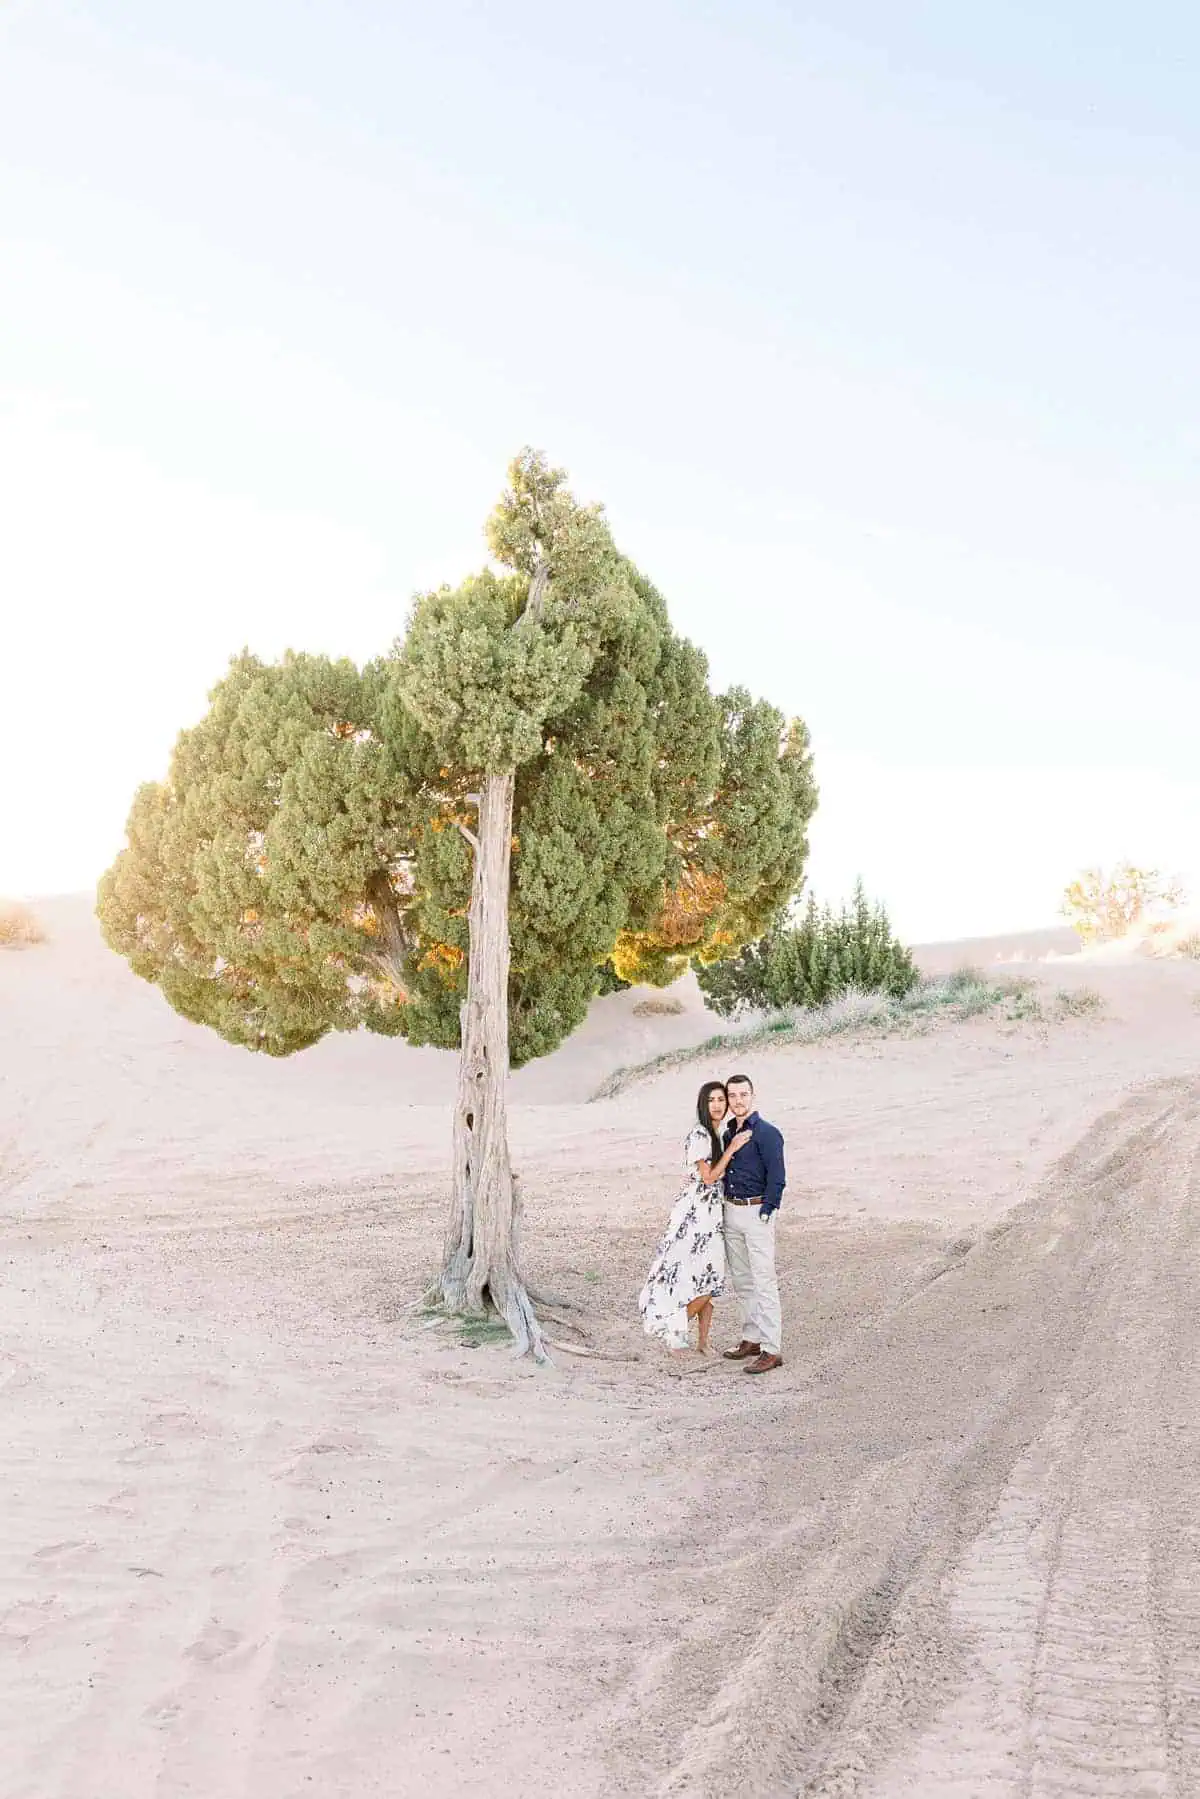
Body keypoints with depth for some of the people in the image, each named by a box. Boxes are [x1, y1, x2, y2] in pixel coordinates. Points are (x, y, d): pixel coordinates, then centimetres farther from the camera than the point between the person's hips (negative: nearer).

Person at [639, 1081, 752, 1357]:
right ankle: (674, 1333, 5)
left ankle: (703, 1342, 15)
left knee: (710, 1278, 9)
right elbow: (708, 1177, -17)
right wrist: (731, 1150, -16)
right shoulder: (699, 1135, -15)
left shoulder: (715, 1134, 13)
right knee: (705, 1278, -9)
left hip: (710, 1212, 9)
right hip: (696, 1212, -9)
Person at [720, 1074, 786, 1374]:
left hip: (757, 1212, -8)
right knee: (741, 1281, 15)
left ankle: (772, 1350, -7)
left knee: (764, 1282, -8)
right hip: (731, 1212, 8)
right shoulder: (728, 1133, 12)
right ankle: (752, 1339, 25)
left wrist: (765, 1214, -15)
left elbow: (777, 1177, -14)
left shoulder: (766, 1133, -11)